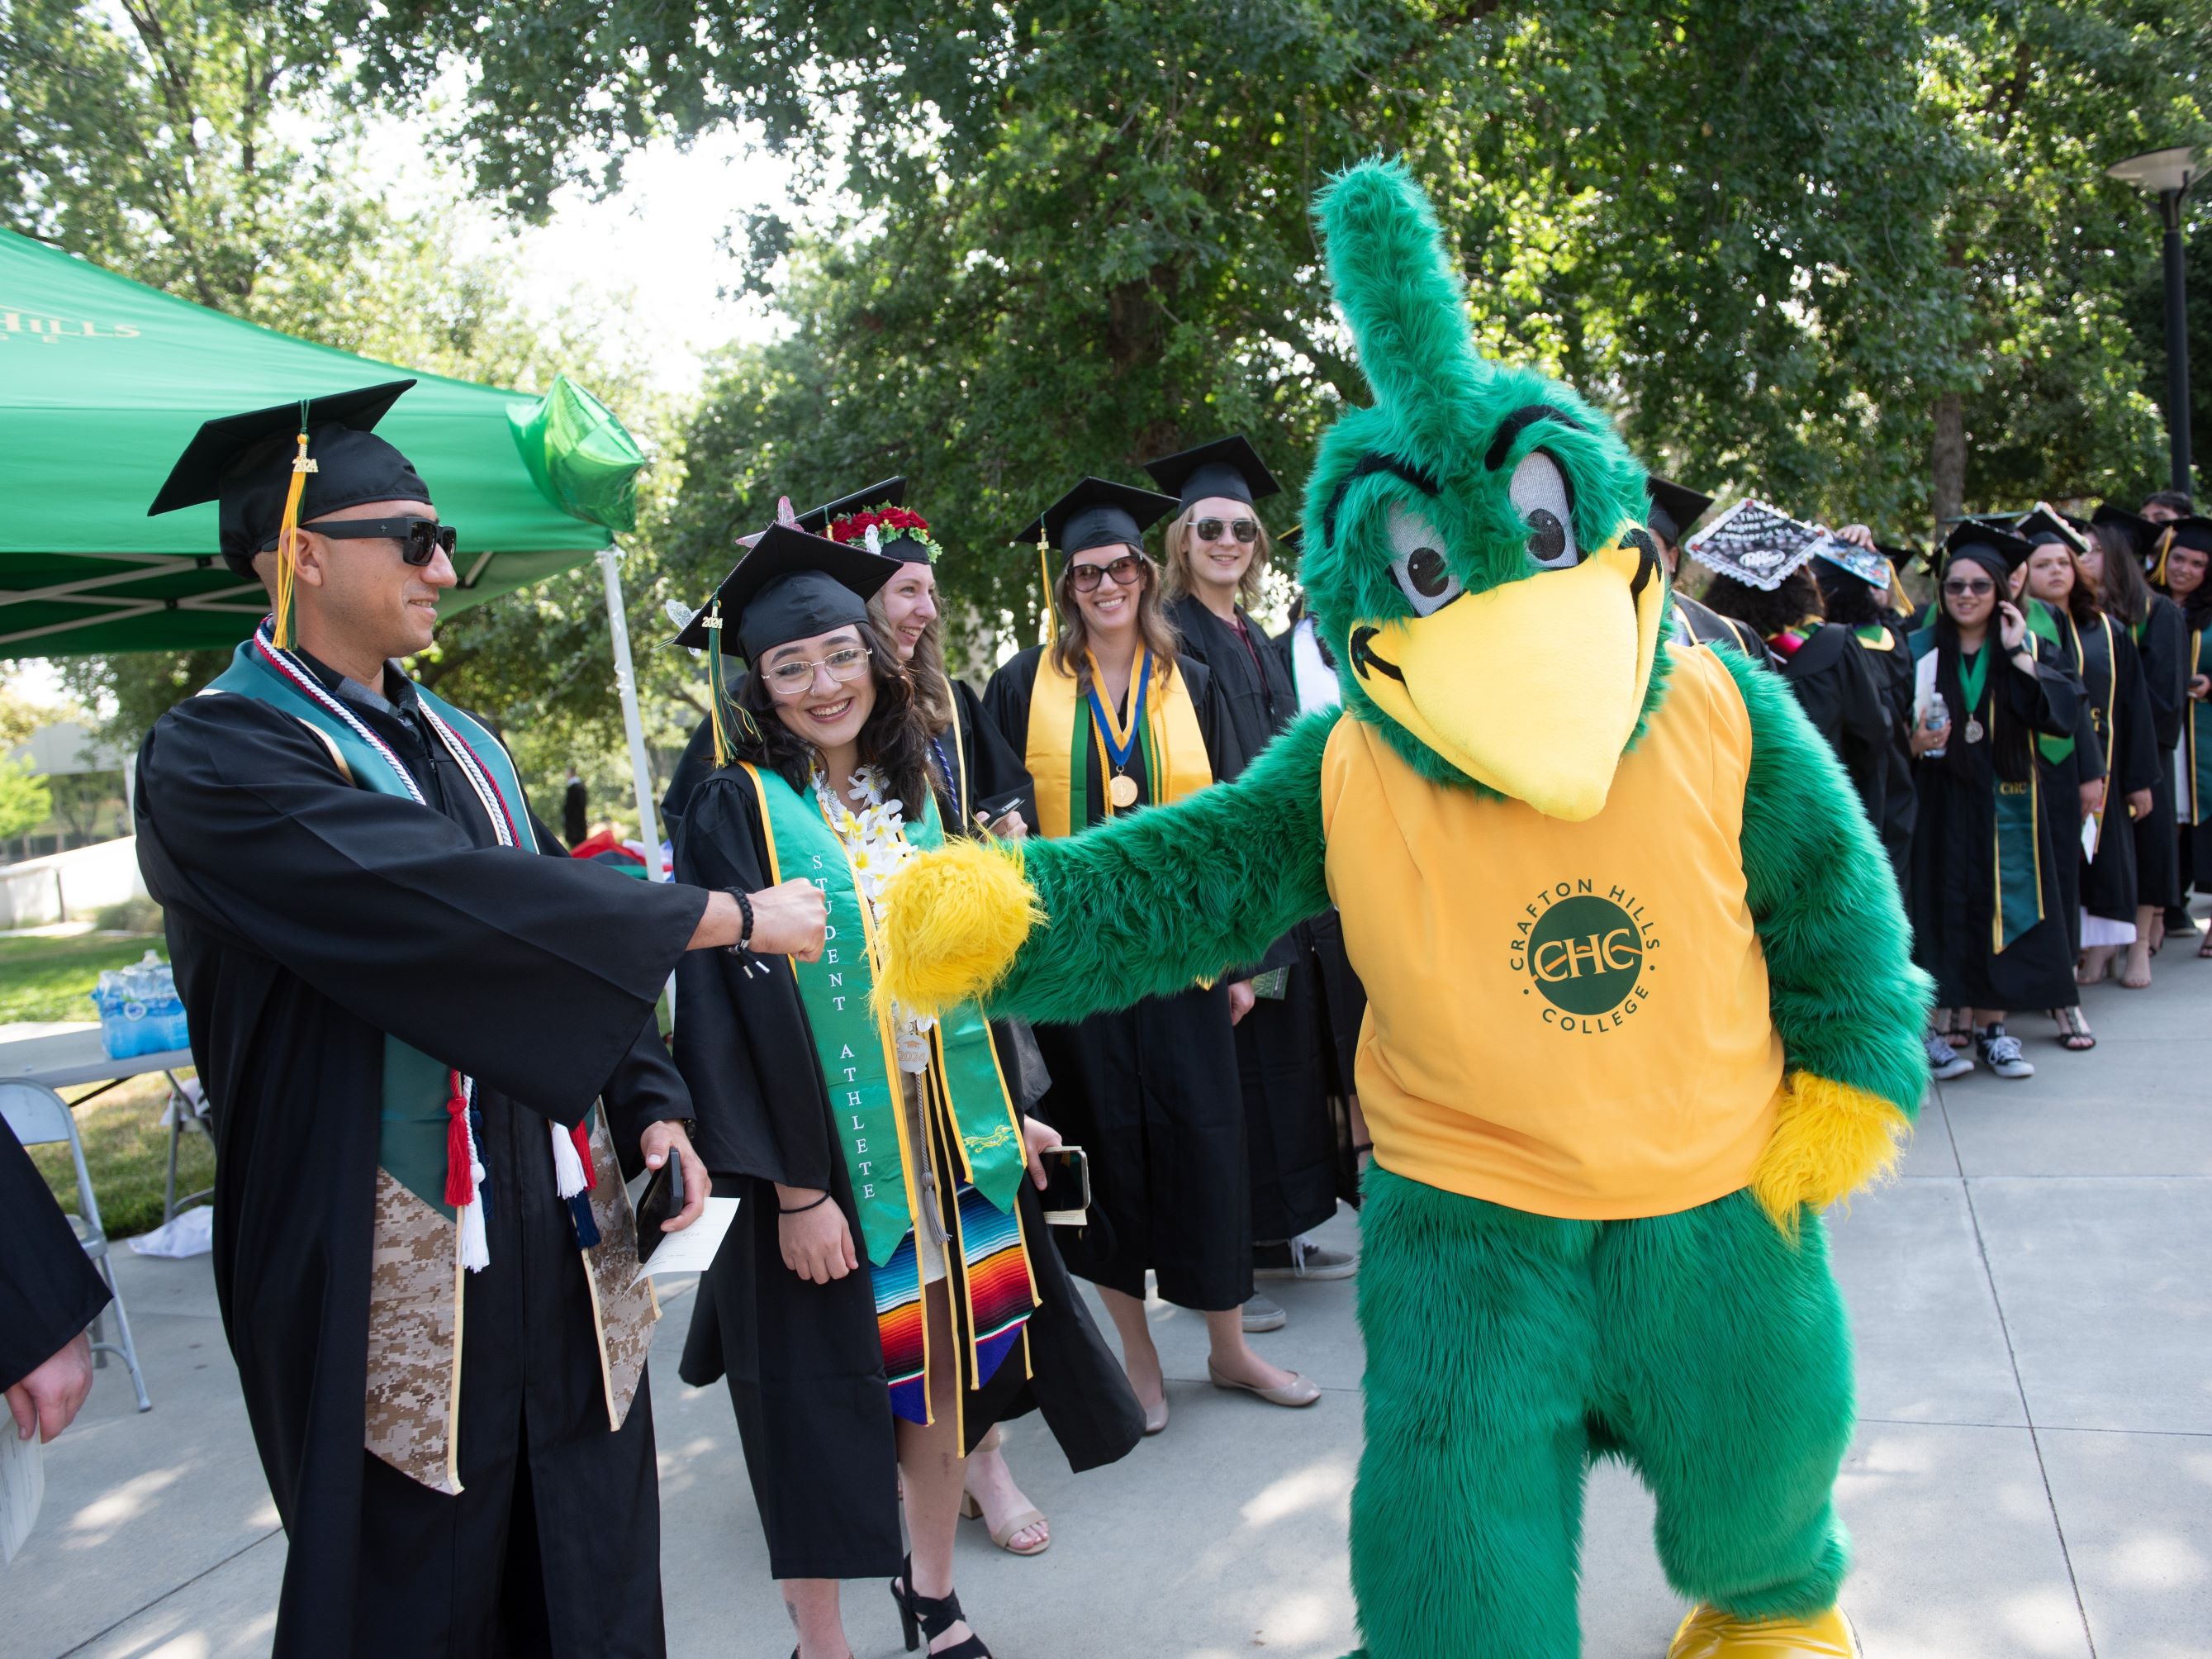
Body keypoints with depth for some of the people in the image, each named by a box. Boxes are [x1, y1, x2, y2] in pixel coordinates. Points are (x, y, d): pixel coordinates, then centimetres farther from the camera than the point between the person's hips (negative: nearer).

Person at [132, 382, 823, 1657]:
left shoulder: (461, 742, 12)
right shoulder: (217, 756, -13)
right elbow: (453, 902, -25)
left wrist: (650, 1103, -1)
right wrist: (734, 916, -20)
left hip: (559, 1223, 7)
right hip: (394, 1260, -6)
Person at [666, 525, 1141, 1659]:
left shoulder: (913, 790, 8)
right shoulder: (735, 808, -10)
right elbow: (734, 1004, -14)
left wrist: (1007, 1112, 12)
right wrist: (792, 1187, -18)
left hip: (947, 1142, 6)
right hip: (820, 1154, -5)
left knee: (944, 1367, 14)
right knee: (827, 1395, 5)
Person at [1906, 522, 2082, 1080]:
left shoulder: (2027, 649, 6)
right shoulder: (1921, 651, 1)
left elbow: (2060, 716, -10)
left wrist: (2018, 656, -11)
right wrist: (1916, 742, -20)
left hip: (2004, 808, 2)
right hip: (1939, 807, -2)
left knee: (1998, 914, 5)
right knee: (1941, 913, -3)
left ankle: (1991, 1028, 16)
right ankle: (1932, 1029, 4)